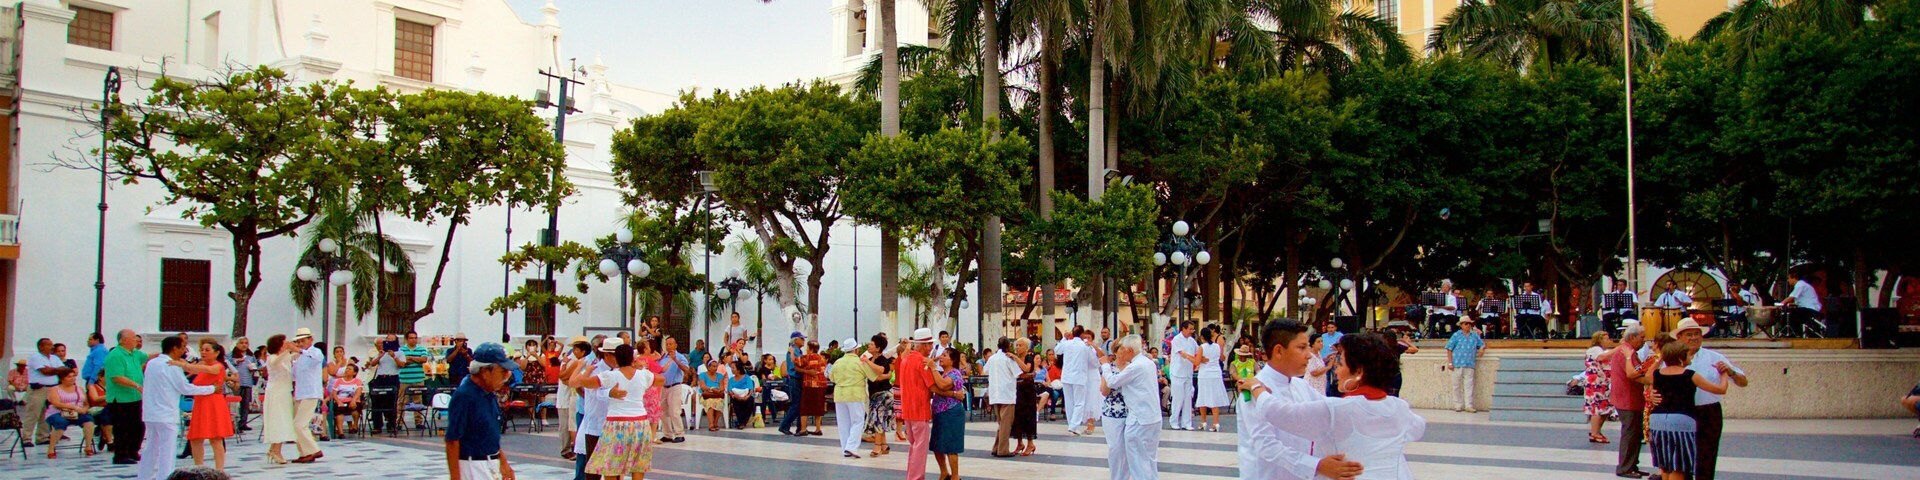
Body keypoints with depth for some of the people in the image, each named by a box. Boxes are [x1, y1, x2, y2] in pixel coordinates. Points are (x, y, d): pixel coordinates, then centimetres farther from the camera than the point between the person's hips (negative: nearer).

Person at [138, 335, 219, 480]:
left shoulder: (152, 363, 9)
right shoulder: (173, 366, -14)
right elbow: (186, 388, -12)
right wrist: (212, 389, -4)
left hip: (150, 414, 8)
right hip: (166, 415, -8)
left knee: (151, 448, 17)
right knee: (167, 451, -4)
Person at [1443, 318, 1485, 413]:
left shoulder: (1474, 335, 13)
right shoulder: (1456, 335, 3)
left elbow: (1482, 344, 25)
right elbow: (1449, 349, 2)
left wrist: (1482, 348, 0)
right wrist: (1450, 362, -4)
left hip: (1470, 364, 2)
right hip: (1458, 364, -2)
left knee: (1469, 385, -2)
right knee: (1457, 385, 3)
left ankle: (1469, 406, -1)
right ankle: (1458, 405, 10)